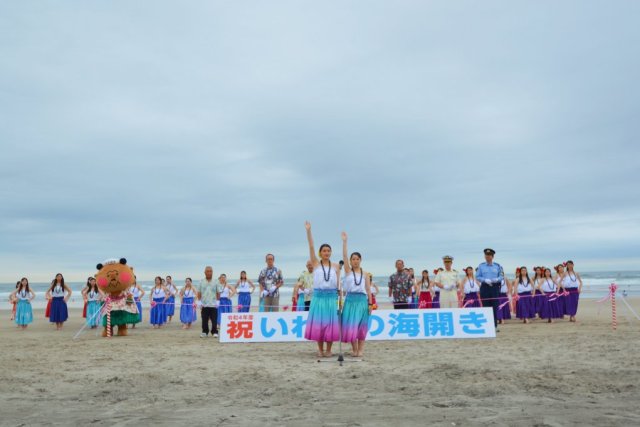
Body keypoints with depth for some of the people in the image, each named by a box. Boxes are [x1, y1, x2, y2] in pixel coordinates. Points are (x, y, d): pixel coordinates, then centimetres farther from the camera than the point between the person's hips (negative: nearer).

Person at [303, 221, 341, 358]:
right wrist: (308, 230, -15)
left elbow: (338, 283, 7)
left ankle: (328, 350, 14)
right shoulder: (316, 263, 3)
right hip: (318, 296, -1)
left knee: (330, 323, 3)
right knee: (318, 323, 1)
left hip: (331, 297, 1)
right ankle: (320, 349, 14)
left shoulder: (335, 266, 7)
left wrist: (339, 297, 2)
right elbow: (311, 247, -6)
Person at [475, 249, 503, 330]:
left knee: (494, 307, -1)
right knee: (485, 307, 1)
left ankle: (495, 326, 5)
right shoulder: (481, 266, 6)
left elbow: (501, 276, 7)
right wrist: (485, 280, -14)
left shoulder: (497, 266, 7)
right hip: (485, 287, 0)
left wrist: (497, 279, -15)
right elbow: (477, 277, 2)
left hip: (495, 287, 0)